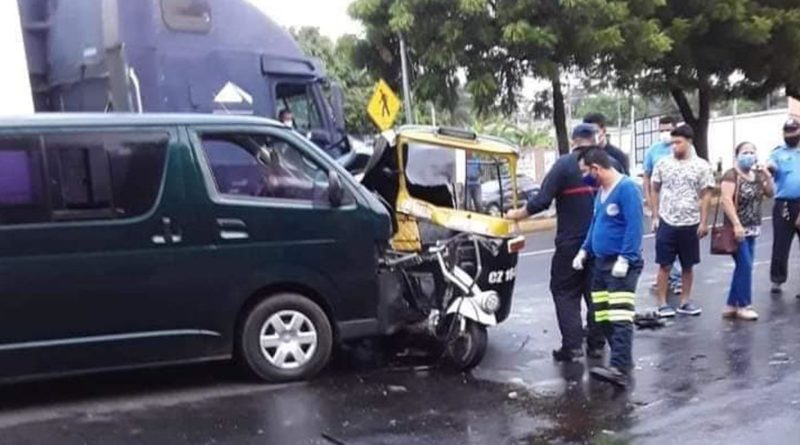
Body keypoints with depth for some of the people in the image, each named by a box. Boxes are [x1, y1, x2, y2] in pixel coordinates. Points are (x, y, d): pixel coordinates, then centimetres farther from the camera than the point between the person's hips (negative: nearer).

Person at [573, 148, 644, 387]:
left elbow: (635, 226, -20)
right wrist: (584, 250, 15)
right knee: (603, 318, 9)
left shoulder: (626, 188, -15)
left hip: (621, 263, -9)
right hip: (601, 261, 9)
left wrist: (625, 258, -23)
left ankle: (619, 369, -20)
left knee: (619, 318, -15)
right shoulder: (601, 191, 13)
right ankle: (622, 359, 20)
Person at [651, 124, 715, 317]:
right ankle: (662, 303, 10)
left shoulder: (701, 166, -1)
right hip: (667, 222, 0)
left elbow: (706, 195, -1)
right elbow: (655, 191, 7)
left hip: (690, 224, 0)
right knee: (665, 265, 3)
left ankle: (685, 301, 22)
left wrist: (704, 222, -5)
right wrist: (655, 216, 2)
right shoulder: (663, 164, 1)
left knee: (688, 265, 10)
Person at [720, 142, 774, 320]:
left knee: (742, 267, 9)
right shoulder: (731, 175, -11)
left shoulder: (757, 175, 11)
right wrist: (736, 224, -25)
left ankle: (731, 306, 16)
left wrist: (768, 177, -2)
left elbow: (770, 194, 15)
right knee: (745, 266, -7)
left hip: (752, 229, 8)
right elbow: (726, 200, -19)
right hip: (737, 228, -8)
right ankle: (744, 305, 5)